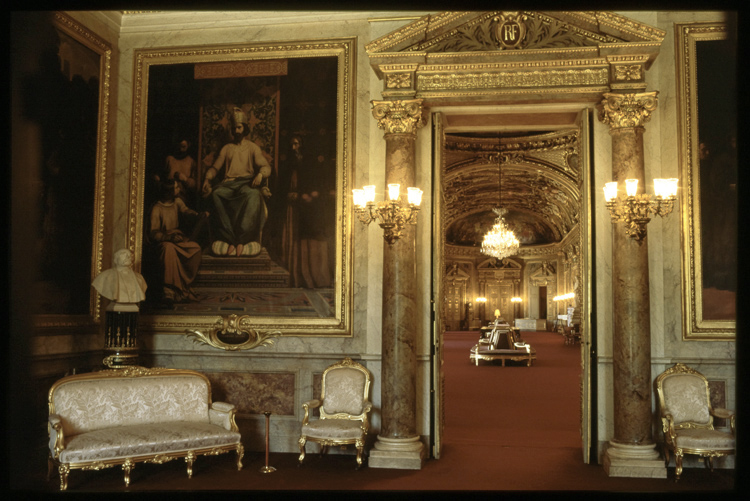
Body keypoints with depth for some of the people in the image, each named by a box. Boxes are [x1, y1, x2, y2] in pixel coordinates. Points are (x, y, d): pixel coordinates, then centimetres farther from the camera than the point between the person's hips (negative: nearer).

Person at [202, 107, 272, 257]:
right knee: (216, 194, -35)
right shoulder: (226, 148, 26)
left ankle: (242, 239, -43)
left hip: (247, 183, -2)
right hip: (228, 183, 2)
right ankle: (229, 239, -38)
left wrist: (260, 174, -18)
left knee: (253, 194, -41)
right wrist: (208, 178, 0)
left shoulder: (253, 148, 18)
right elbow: (215, 167, 22)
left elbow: (266, 167, 6)